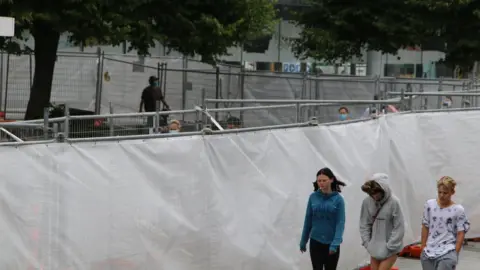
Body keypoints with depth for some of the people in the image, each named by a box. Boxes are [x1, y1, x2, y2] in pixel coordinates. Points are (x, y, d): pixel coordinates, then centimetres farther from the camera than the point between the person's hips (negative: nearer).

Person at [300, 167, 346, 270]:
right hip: (315, 242, 1)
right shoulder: (313, 197, -1)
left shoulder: (338, 199, -7)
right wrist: (303, 241, 8)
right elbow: (308, 220, 6)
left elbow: (340, 222, -12)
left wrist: (335, 243, -22)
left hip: (331, 243, -1)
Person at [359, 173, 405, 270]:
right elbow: (364, 225, 5)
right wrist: (367, 243, -3)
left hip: (389, 251, -5)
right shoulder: (367, 202, -5)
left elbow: (399, 229, -14)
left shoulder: (393, 202, -17)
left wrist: (389, 248, -15)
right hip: (374, 249, 5)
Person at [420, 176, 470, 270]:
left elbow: (461, 234, -4)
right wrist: (423, 248, 9)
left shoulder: (458, 210, -6)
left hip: (447, 253, -4)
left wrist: (455, 254, -6)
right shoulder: (429, 204, 3)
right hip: (429, 252, 4)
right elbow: (425, 227, 9)